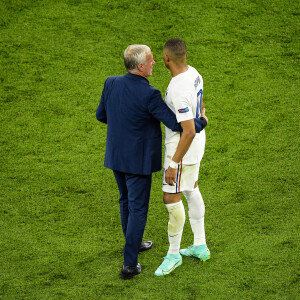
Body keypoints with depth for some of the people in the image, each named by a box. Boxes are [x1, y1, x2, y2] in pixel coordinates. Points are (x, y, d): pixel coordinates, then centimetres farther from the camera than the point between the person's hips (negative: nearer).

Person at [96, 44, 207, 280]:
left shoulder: (111, 84, -6)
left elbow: (101, 115, 7)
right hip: (138, 160, -7)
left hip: (116, 155, 7)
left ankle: (134, 243, 45)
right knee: (137, 209, 4)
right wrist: (202, 123, -4)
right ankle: (129, 265, 8)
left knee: (126, 201, 25)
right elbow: (176, 124, -21)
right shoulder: (149, 95, -25)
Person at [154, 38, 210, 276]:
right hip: (196, 143, 10)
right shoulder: (193, 74, -2)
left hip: (182, 148, -10)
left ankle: (173, 254, 16)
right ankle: (200, 246, 34)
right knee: (191, 190, 21)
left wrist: (173, 164, -25)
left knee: (171, 199, 0)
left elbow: (189, 132, -32)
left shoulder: (179, 91, -32)